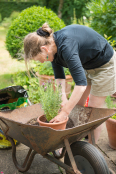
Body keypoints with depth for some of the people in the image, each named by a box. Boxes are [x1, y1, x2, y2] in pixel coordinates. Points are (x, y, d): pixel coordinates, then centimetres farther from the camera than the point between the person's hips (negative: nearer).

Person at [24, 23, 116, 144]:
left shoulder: (66, 46, -38)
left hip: (105, 65, -8)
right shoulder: (53, 46, -11)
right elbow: (59, 77, -5)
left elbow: (81, 83, -41)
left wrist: (65, 112, -38)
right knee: (77, 105, 10)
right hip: (87, 65, 8)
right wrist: (63, 99, -20)